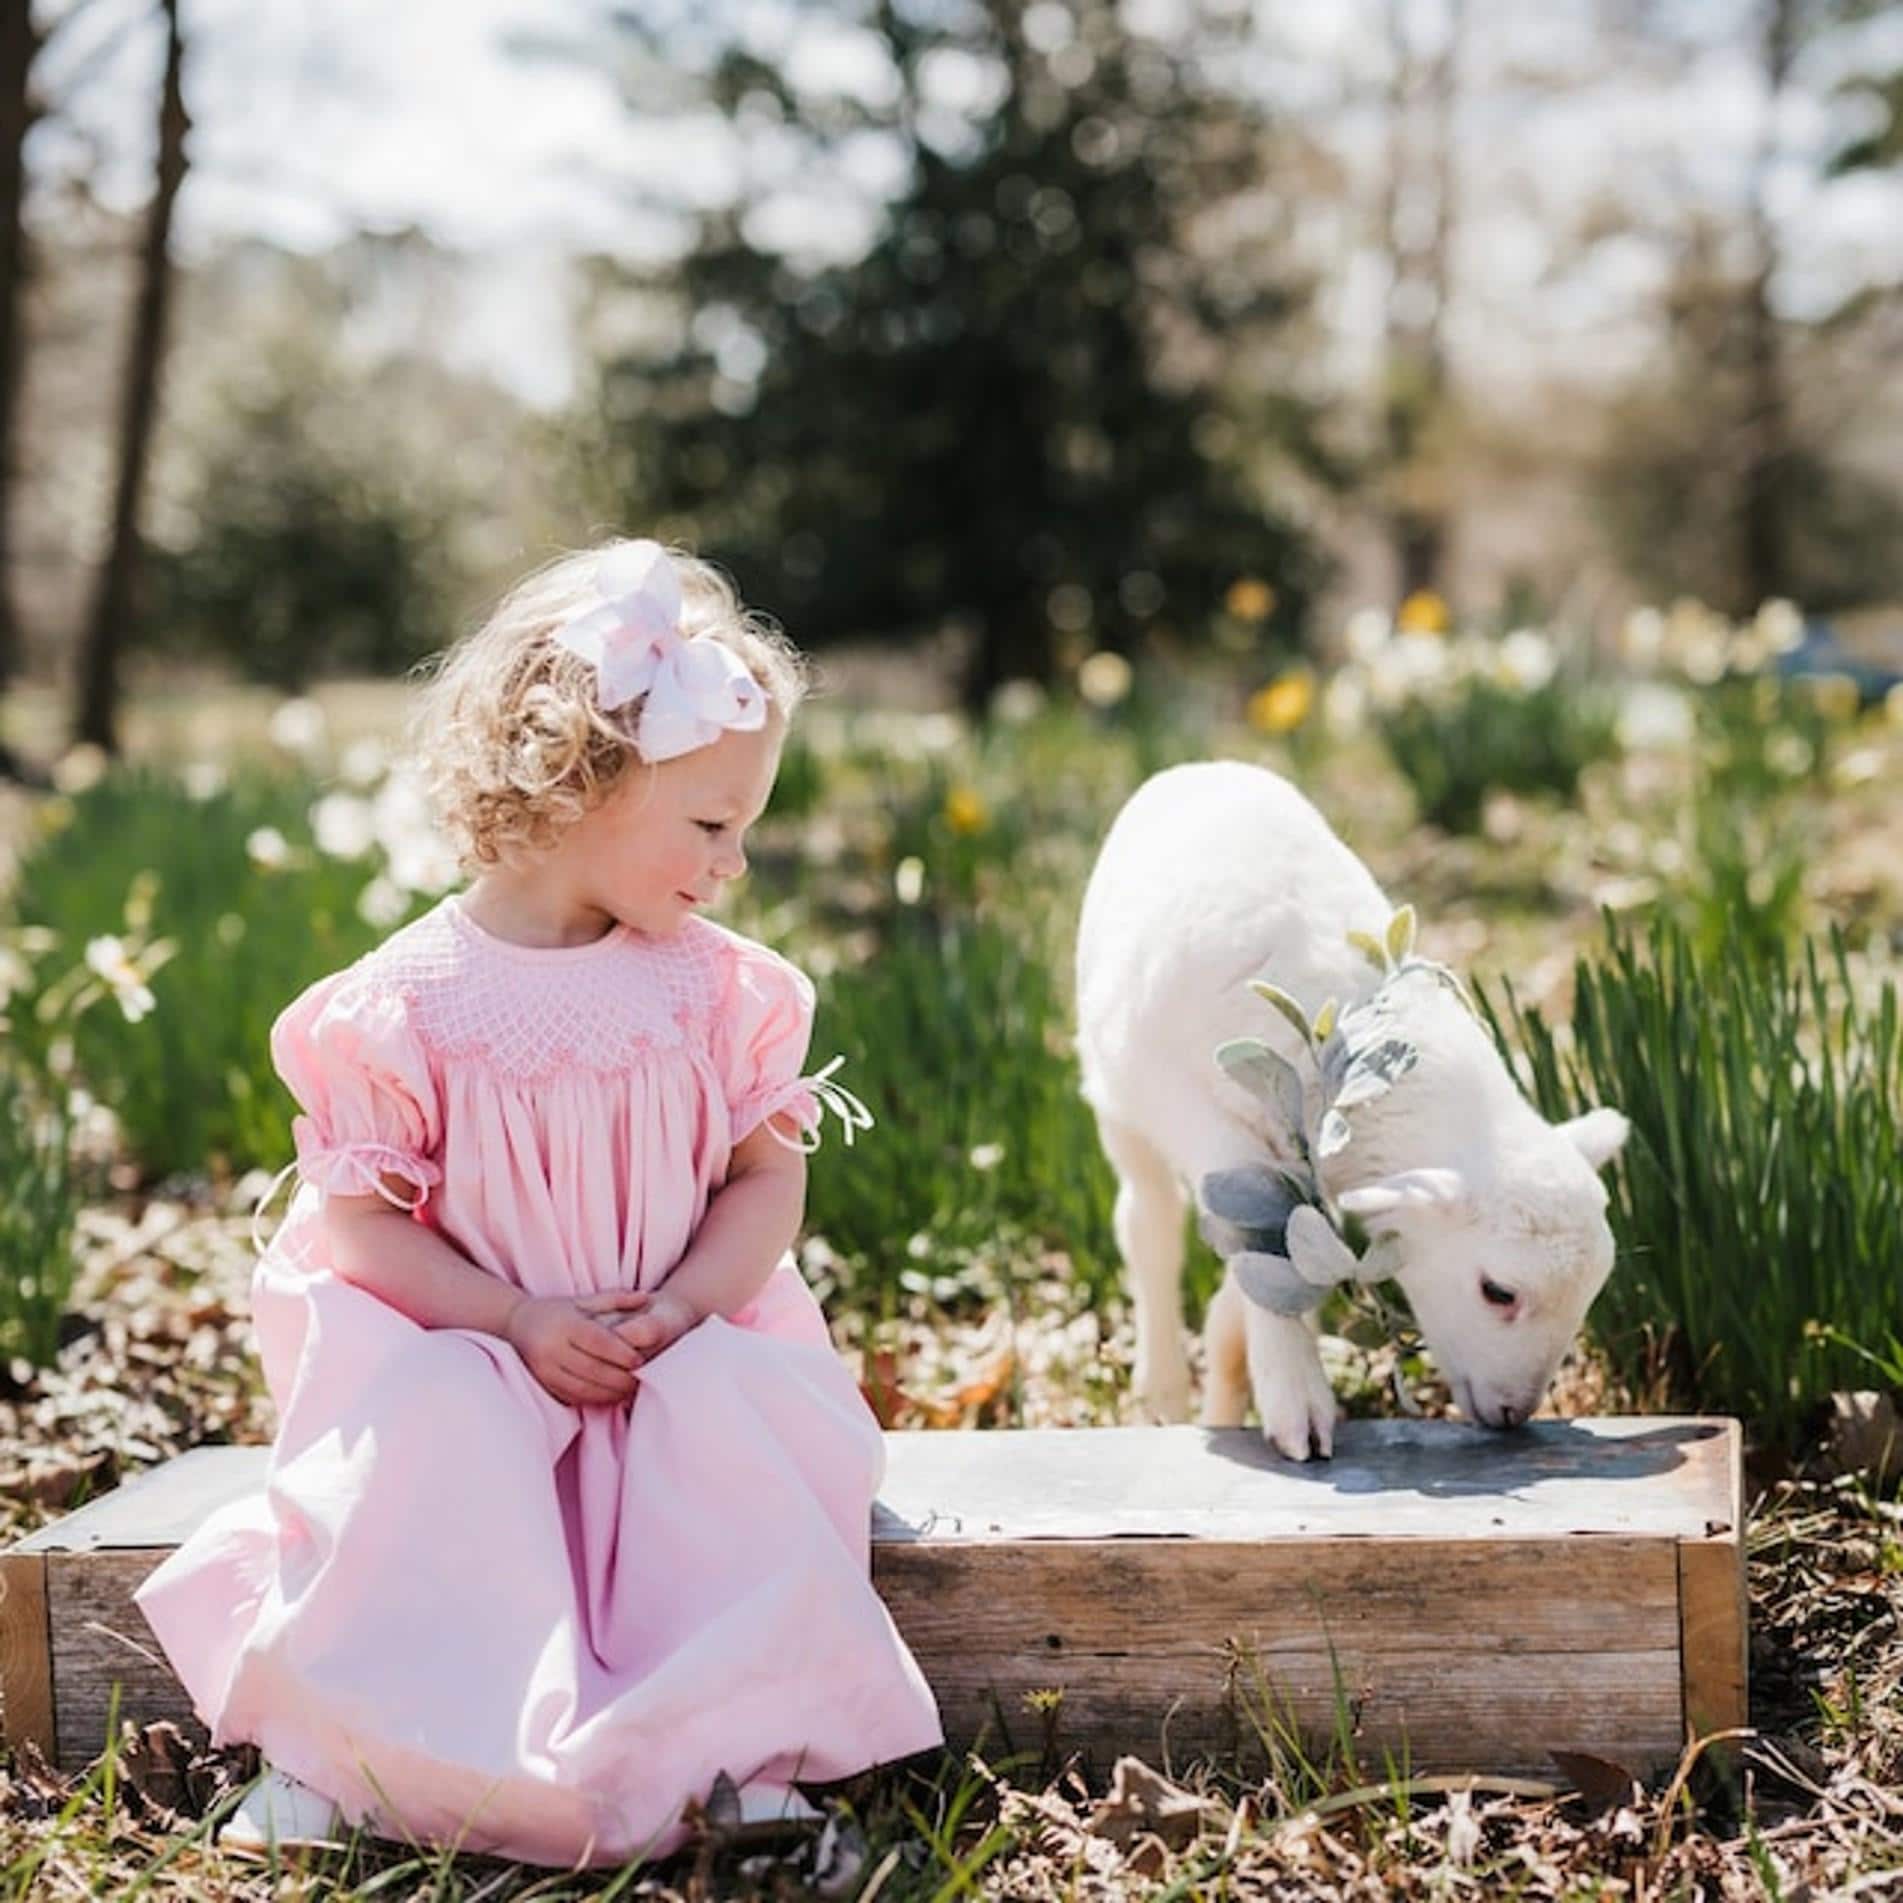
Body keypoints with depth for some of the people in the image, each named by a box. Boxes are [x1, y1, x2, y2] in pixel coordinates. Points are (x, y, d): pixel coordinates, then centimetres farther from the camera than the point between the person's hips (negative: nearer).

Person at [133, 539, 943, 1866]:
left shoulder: (720, 988, 1)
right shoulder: (406, 1007, -9)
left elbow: (770, 1177, 3)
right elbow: (360, 1220, -7)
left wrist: (681, 1310, -15)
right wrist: (521, 1320, -18)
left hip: (682, 1349, 2)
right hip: (469, 1352, -2)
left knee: (733, 1421, -28)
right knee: (426, 1438, -31)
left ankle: (724, 1748, -25)